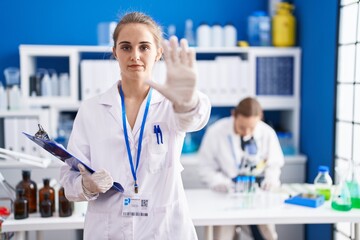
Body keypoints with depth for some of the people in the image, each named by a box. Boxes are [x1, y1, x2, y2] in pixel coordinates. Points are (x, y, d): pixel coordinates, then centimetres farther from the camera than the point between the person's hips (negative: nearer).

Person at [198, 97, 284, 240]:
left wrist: (271, 179, -10)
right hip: (227, 193, -1)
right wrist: (219, 182, -19)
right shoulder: (215, 132, -7)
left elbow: (274, 164, 12)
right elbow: (206, 167, 0)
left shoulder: (267, 133, -2)